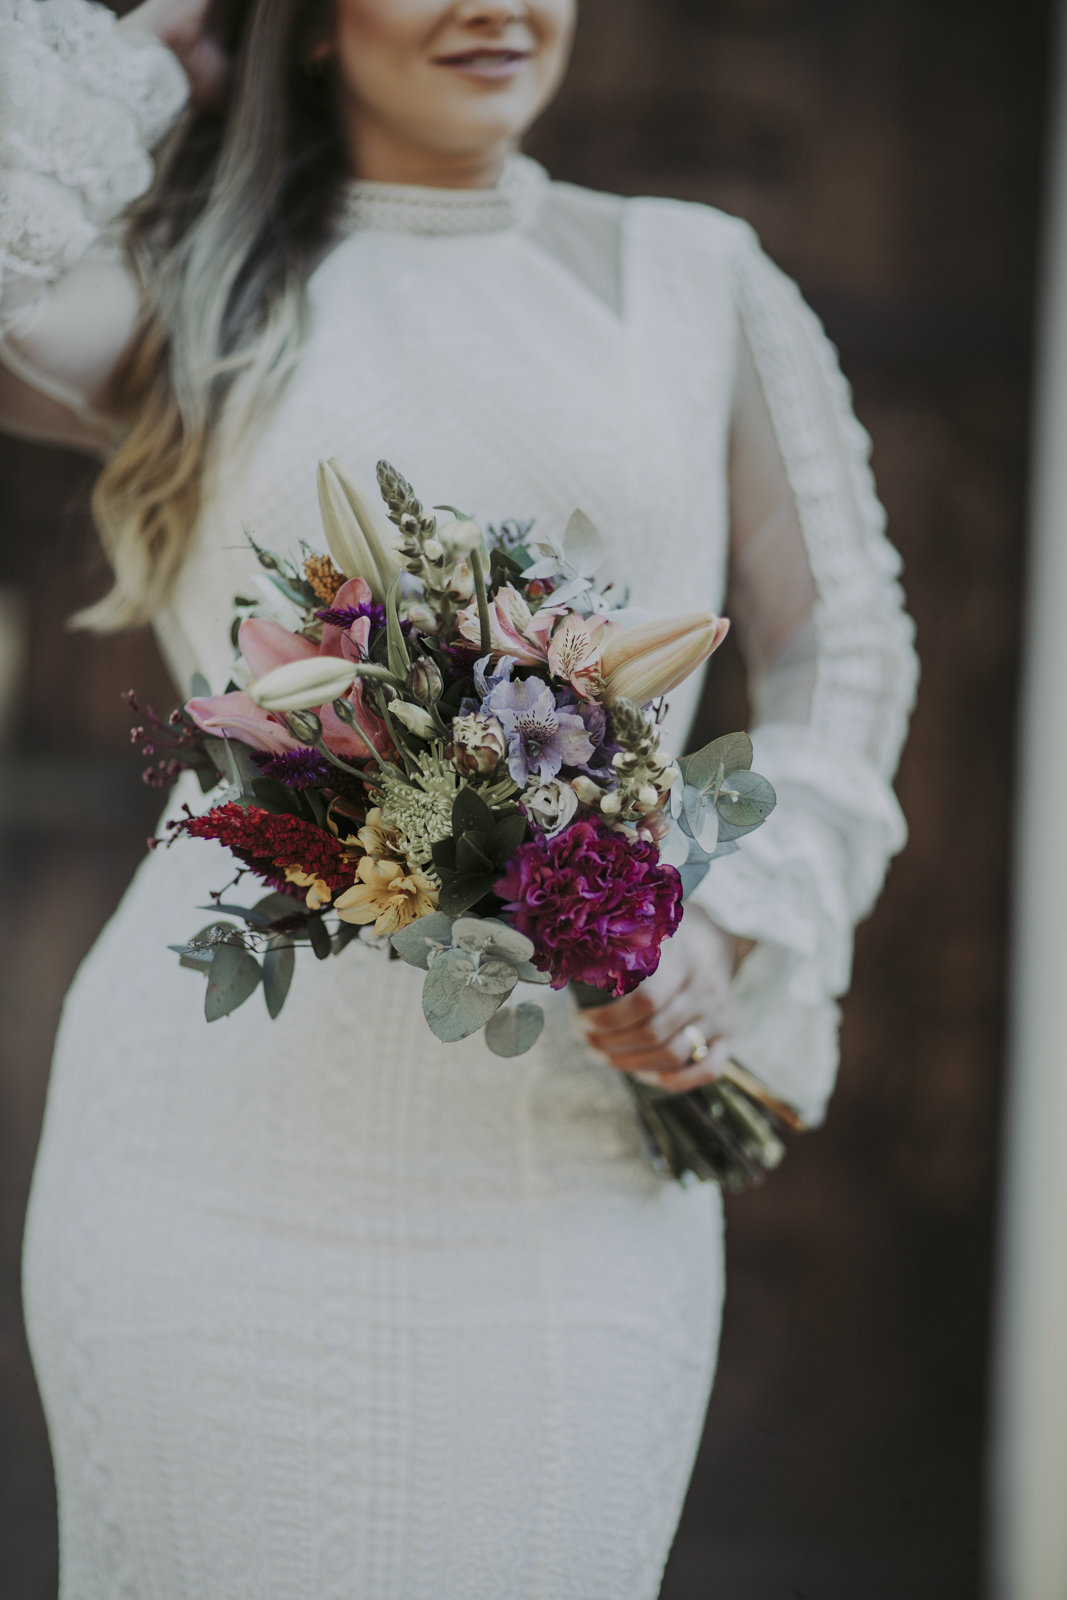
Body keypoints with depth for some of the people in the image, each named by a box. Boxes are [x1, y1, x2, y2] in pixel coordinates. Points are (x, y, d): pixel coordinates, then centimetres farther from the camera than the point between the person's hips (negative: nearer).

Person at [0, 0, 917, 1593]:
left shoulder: (699, 282, 13)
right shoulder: (194, 292, 9)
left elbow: (842, 644, 16)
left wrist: (736, 915, -1)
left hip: (566, 1145, 1)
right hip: (229, 1126, -1)